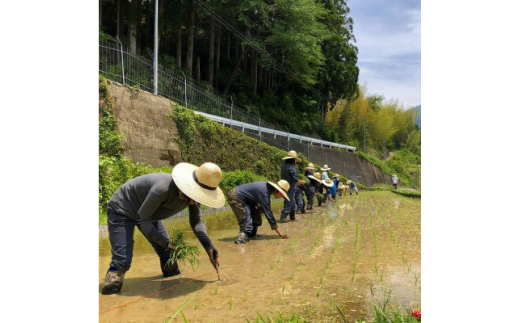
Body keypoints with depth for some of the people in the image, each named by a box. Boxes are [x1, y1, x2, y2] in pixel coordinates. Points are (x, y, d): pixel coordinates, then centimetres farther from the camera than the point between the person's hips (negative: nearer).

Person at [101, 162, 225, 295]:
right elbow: (142, 219, -30)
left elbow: (196, 221, -6)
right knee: (122, 260, -18)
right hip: (122, 210, -7)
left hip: (148, 213, 7)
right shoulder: (163, 188, -41)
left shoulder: (193, 194, -18)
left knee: (167, 252, 7)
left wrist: (209, 246, -21)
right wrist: (165, 242, -34)